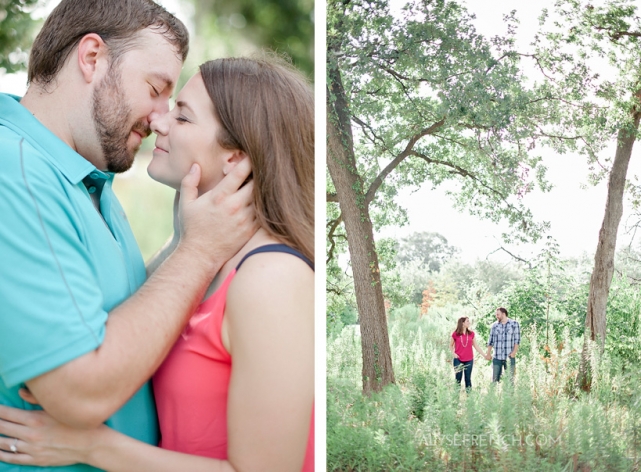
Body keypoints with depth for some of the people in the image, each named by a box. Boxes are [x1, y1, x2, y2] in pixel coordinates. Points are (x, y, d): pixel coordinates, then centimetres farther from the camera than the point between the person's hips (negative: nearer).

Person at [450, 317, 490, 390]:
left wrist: (484, 355, 2)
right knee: (458, 379, 2)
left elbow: (476, 346, 7)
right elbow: (451, 345, 9)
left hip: (469, 360, 2)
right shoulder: (455, 334, -3)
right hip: (458, 360, -2)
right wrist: (453, 353, -8)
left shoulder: (471, 334, 4)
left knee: (468, 379, 6)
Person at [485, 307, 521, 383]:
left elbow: (517, 340, -1)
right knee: (495, 379, 1)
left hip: (509, 357, -2)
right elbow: (491, 340, 13)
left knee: (510, 379, 1)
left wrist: (514, 352, -11)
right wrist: (488, 353, 8)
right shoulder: (494, 325, 10)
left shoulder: (514, 324, 2)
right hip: (497, 357, 2)